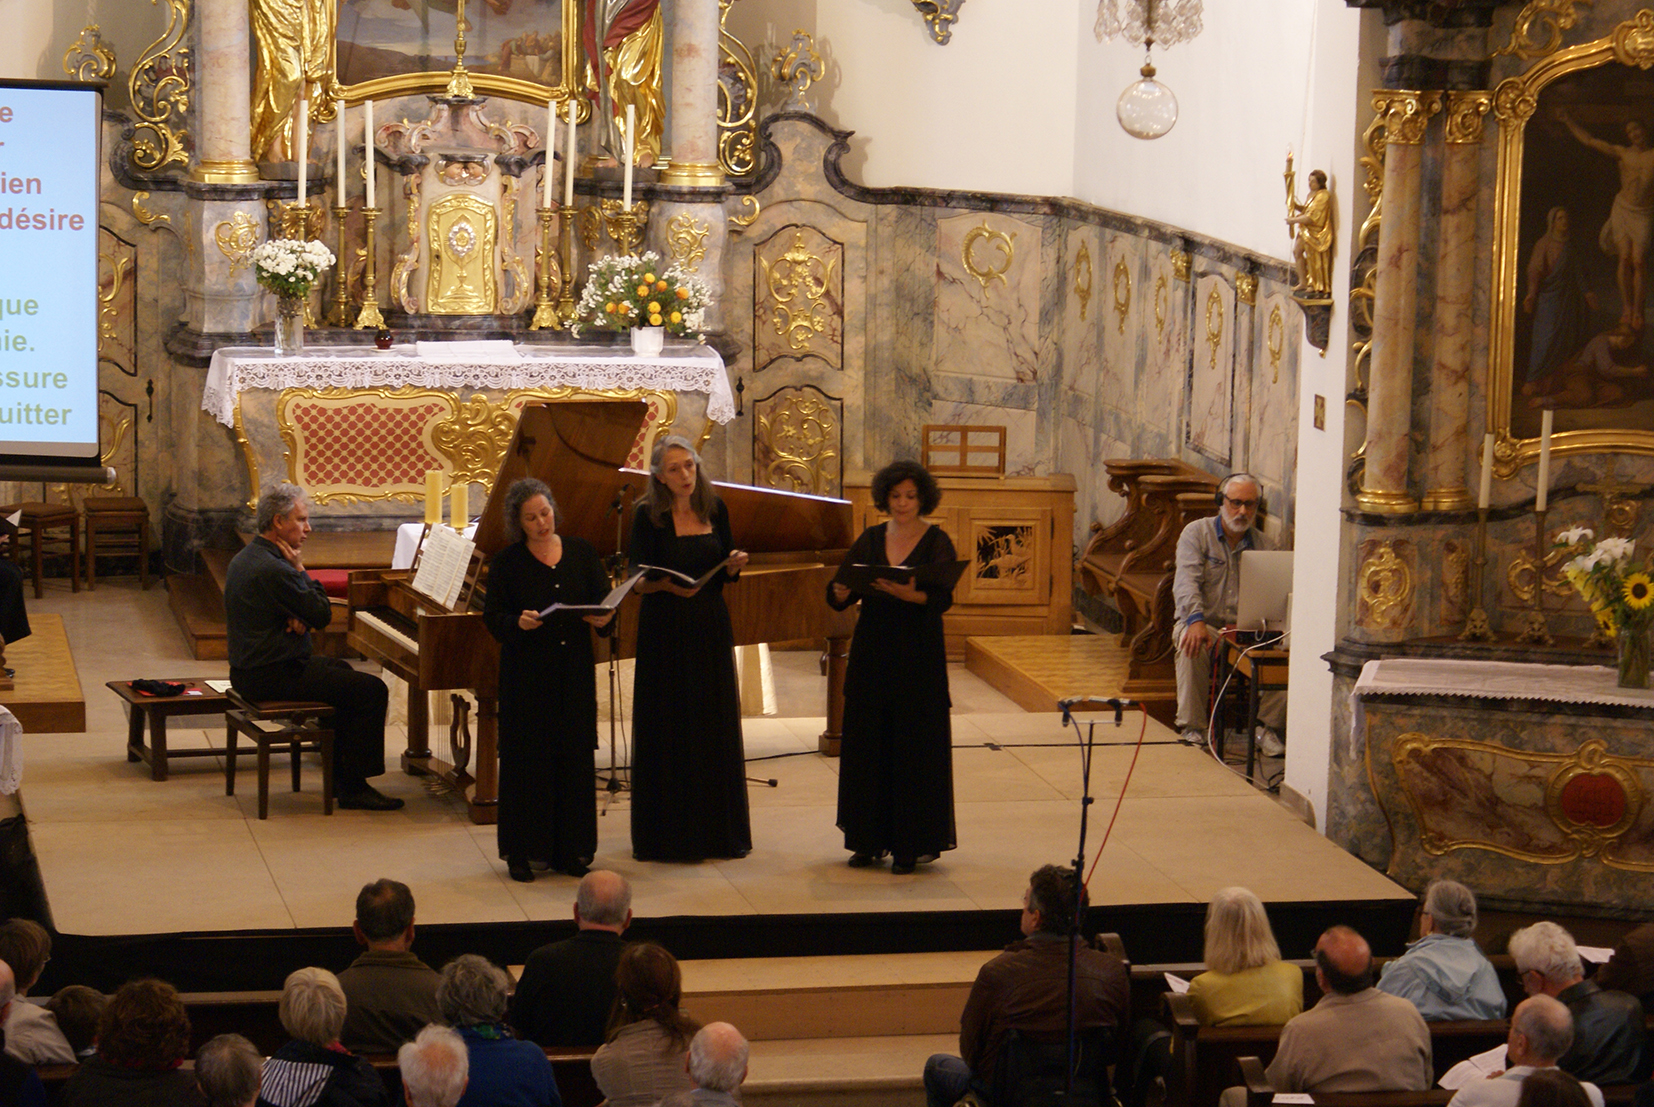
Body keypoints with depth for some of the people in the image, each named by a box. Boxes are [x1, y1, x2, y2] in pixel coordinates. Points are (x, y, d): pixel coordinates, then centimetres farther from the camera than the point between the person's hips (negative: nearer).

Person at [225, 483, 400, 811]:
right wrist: (300, 570, -6)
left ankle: (339, 773, 32)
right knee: (372, 690, -9)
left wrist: (298, 618, -6)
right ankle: (354, 787, -4)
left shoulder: (246, 558, 11)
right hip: (273, 676, -11)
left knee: (341, 670, 31)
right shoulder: (273, 570, -23)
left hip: (250, 668, 11)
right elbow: (323, 614, -15)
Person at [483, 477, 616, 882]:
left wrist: (604, 619, -17)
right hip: (527, 674, -3)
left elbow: (604, 601, 5)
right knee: (527, 757, 0)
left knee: (575, 755, 5)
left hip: (575, 670, 3)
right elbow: (492, 618, -4)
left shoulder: (581, 552, 6)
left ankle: (570, 850, 14)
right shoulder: (506, 563, -2)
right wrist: (518, 623, -24)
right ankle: (522, 851, 9)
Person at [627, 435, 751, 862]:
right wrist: (669, 585, -29)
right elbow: (639, 581, -10)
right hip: (666, 630, -4)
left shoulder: (714, 509, 5)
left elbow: (724, 573, 10)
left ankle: (719, 829, 18)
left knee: (715, 727, 8)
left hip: (710, 628, 4)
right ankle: (669, 833, 7)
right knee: (668, 731, 0)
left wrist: (735, 564, -11)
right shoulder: (649, 515, -7)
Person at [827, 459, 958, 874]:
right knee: (867, 745, 5)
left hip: (918, 657, -4)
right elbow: (838, 593, 1)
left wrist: (907, 594, -34)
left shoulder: (936, 542, -3)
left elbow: (943, 597, -16)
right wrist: (843, 590, -23)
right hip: (872, 653, 4)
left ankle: (914, 844, 5)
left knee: (916, 747, -2)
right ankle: (870, 840, 15)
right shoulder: (871, 539, 8)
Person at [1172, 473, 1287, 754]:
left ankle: (1267, 726, -15)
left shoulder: (1265, 544, 12)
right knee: (1192, 644, -37)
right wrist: (1196, 620, -32)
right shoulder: (1196, 534, 3)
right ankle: (1192, 727, -25)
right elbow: (1186, 581, -13)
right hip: (1204, 623, -2)